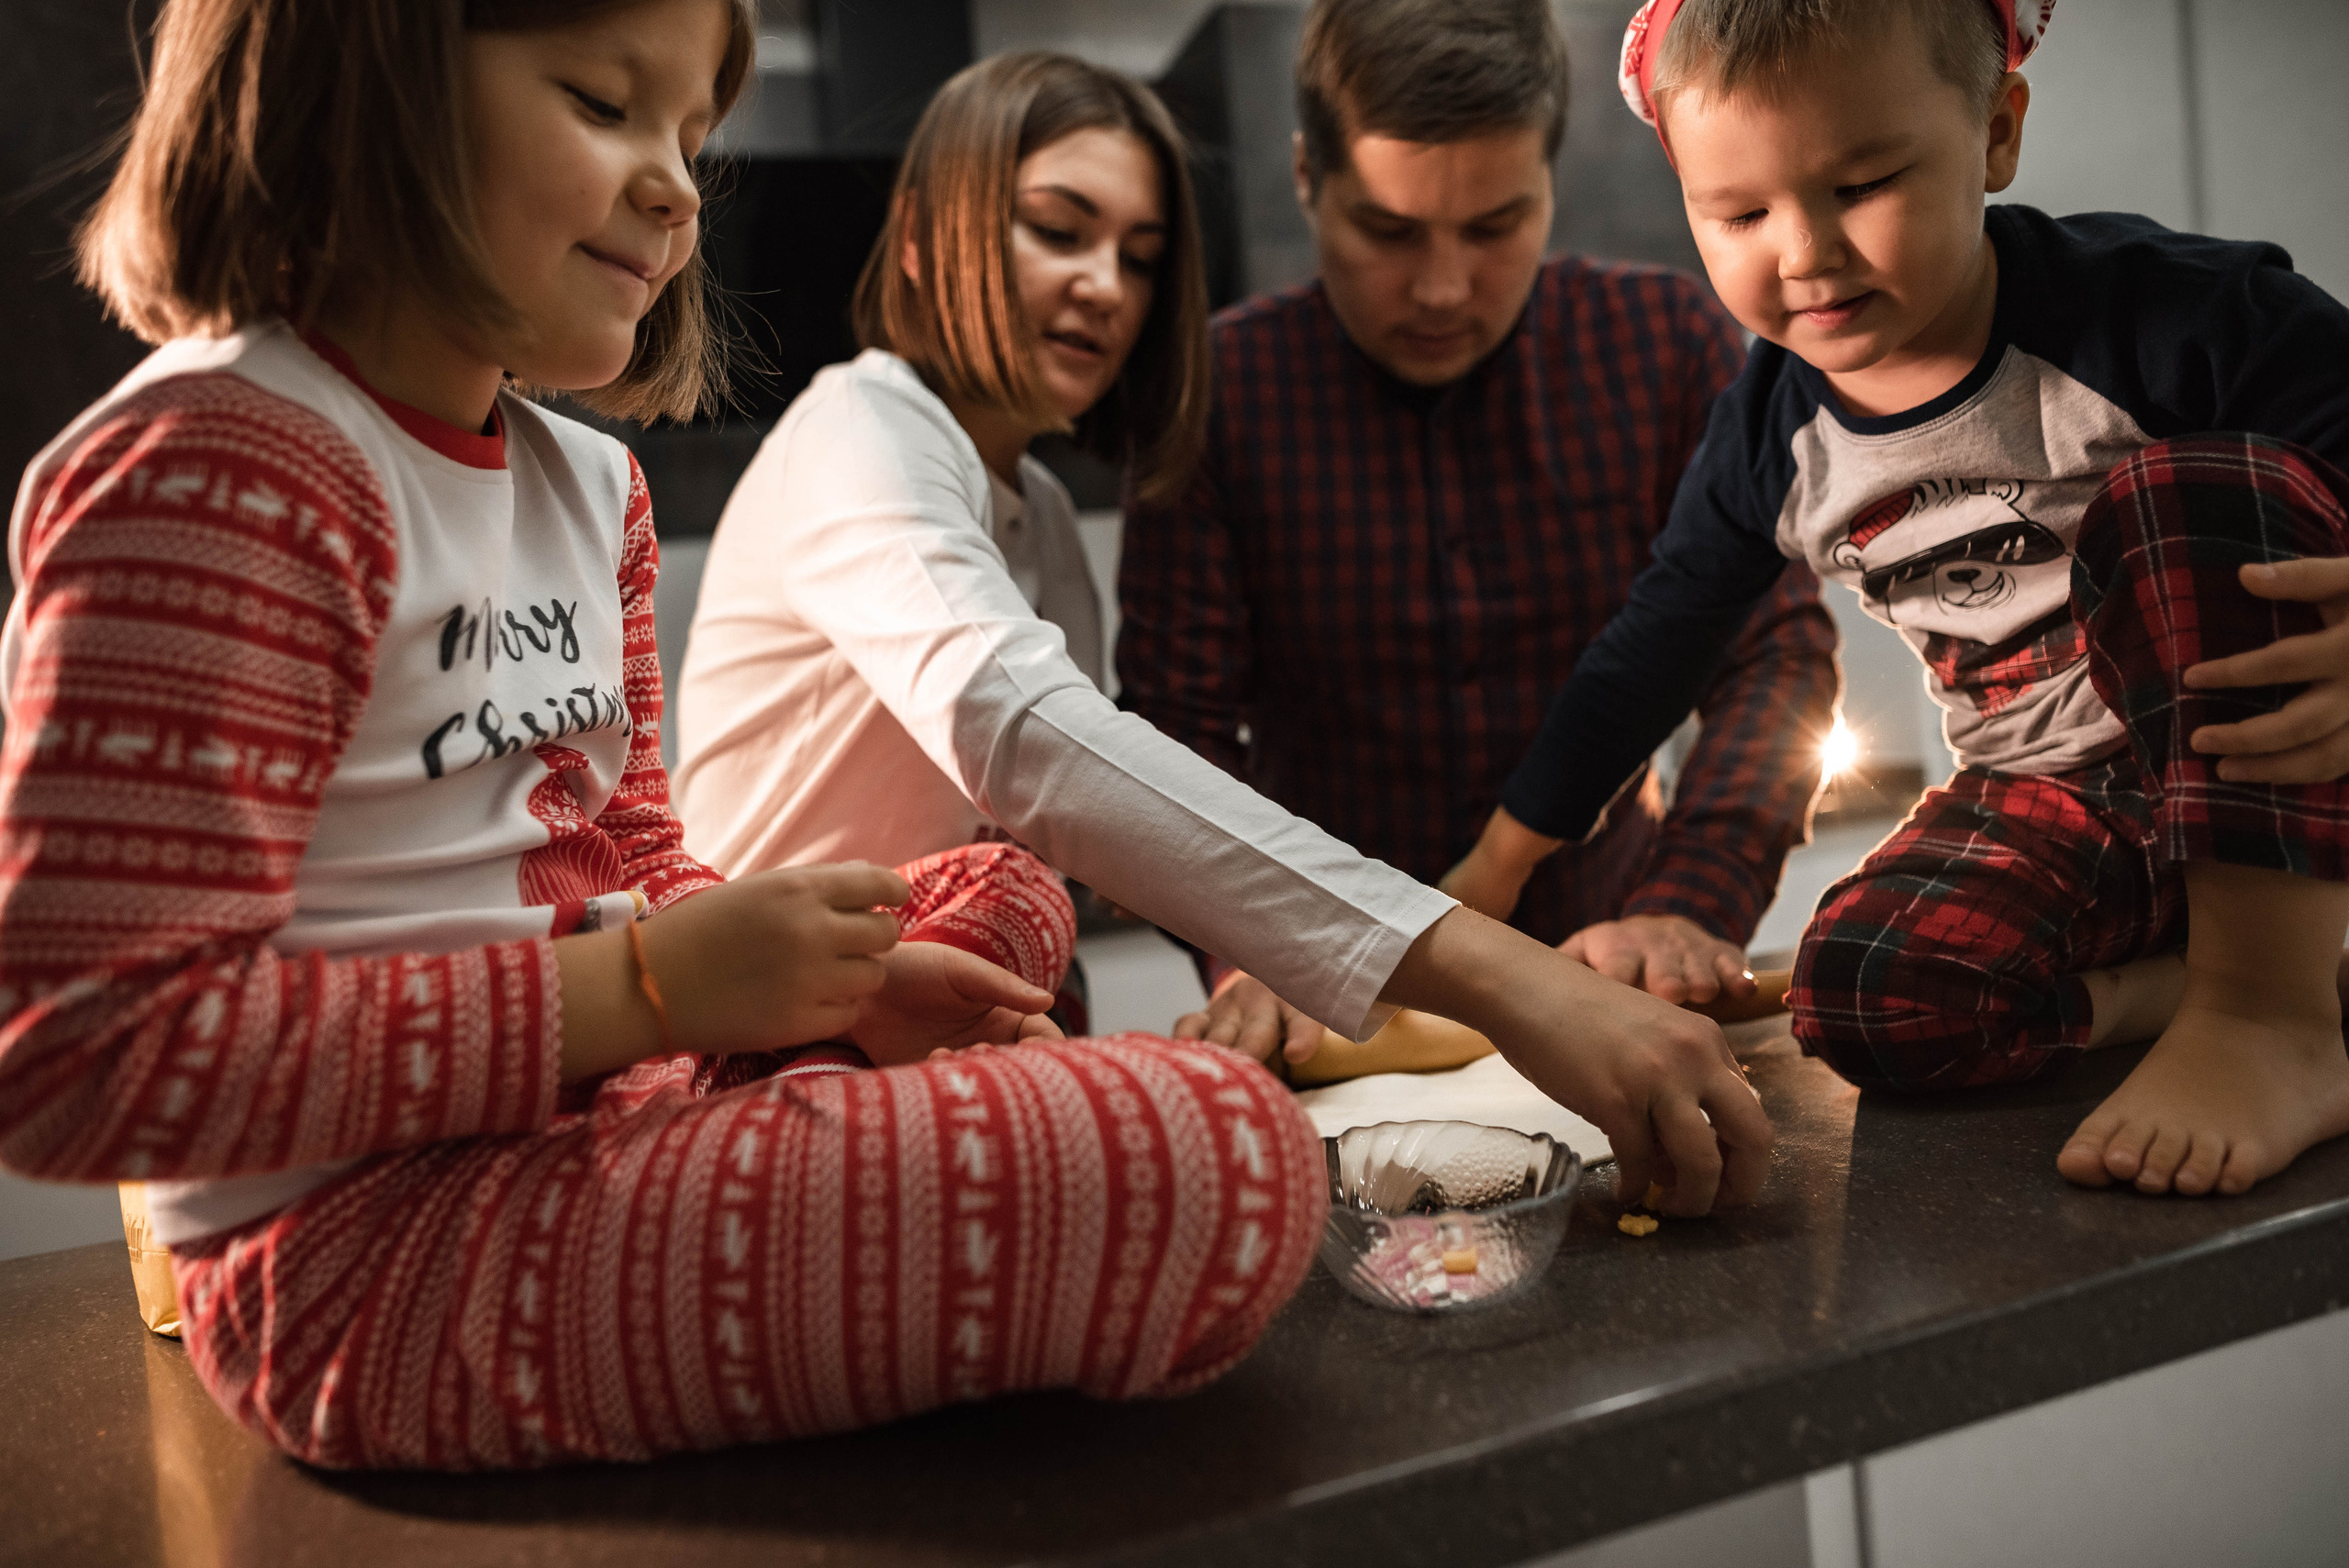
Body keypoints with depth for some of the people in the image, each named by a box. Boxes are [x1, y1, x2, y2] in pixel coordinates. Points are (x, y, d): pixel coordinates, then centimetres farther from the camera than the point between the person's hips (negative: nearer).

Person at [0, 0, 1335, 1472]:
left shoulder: (586, 484, 14)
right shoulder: (221, 472, -17)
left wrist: (834, 994, -1)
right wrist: (650, 988, -23)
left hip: (598, 1116, 10)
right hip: (381, 1247, -10)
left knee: (1004, 895, 28)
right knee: (1224, 1160, -25)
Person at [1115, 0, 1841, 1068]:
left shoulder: (1667, 346, 3)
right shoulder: (1216, 389, -3)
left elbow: (1774, 649, -1)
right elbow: (1179, 719, -5)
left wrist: (1693, 903, -18)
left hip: (1599, 967, 2)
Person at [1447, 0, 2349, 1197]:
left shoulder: (2158, 312, -18)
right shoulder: (1773, 439, -3)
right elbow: (1648, 649, 6)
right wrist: (1483, 884, 11)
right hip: (2053, 810, 3)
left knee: (2193, 488, -34)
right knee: (1866, 1003, -28)